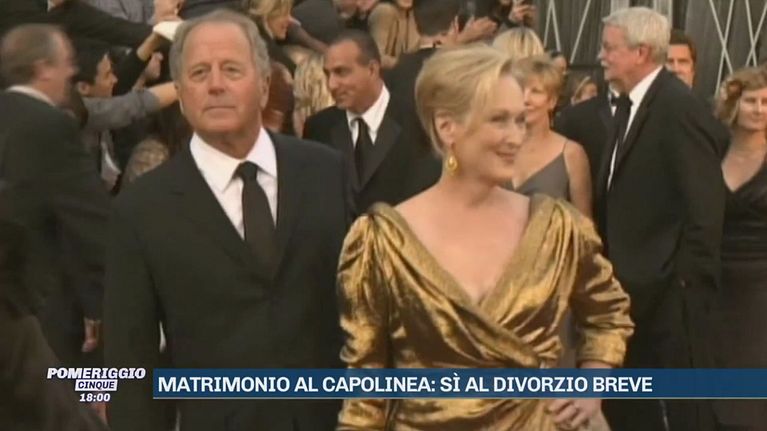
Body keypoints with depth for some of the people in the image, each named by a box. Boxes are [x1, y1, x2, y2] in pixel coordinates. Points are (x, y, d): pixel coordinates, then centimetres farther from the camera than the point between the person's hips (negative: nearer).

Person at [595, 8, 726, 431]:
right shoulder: (628, 104, 12)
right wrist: (610, 262, 11)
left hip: (669, 287, -9)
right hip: (634, 282, 9)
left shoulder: (680, 108, -17)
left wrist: (690, 281, -18)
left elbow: (705, 206, -20)